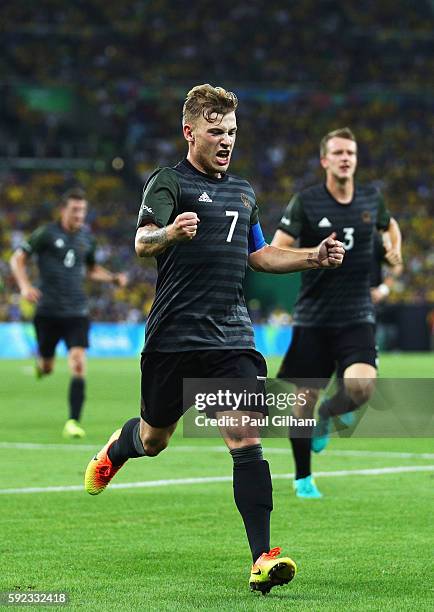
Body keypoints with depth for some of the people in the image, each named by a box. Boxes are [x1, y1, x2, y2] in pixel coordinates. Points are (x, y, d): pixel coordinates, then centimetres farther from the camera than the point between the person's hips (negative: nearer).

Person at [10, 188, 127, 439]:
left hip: (77, 312, 2)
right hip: (48, 311, -2)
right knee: (46, 369, 8)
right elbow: (18, 259, 0)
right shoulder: (46, 233, -4)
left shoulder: (87, 237, 8)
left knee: (78, 364, -15)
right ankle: (41, 360, 48)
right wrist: (25, 286, -16)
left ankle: (74, 422, -12)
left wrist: (114, 278, 7)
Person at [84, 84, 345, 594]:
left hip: (232, 337, 4)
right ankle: (114, 452, 50)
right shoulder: (169, 183, -4)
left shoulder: (242, 192, 17)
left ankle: (262, 559, -16)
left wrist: (313, 258, 16)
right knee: (153, 440, 12)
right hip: (173, 337, -4)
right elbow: (143, 242, -21)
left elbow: (257, 255, 30)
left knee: (246, 439, -11)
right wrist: (168, 232, -44)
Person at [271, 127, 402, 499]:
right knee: (306, 396, 5)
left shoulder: (371, 199, 5)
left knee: (361, 386, -22)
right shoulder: (306, 202, -5)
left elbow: (389, 224, 28)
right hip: (313, 318, -1)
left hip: (357, 317, 1)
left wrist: (395, 248, 8)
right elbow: (277, 252, -10)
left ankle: (327, 415, 13)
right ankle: (303, 477, 24)